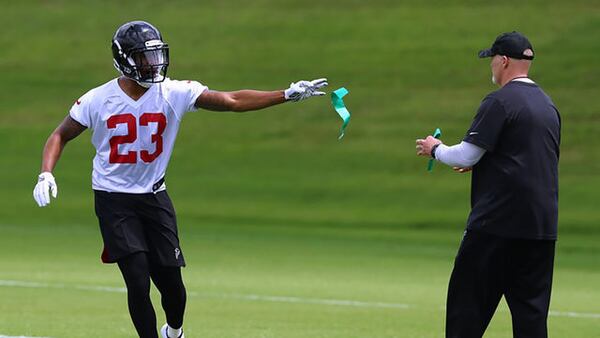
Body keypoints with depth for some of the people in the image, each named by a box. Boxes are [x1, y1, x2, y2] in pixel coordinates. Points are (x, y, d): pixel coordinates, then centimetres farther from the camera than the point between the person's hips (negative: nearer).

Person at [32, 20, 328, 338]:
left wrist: (288, 94, -18)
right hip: (113, 201, -2)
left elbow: (232, 101, -11)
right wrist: (46, 174, -14)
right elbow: (60, 135, 3)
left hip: (154, 197, 2)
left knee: (171, 284, 3)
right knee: (138, 281, -14)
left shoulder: (173, 94, -7)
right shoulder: (98, 100, -9)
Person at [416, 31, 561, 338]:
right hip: (542, 226, 8)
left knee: (467, 301, -1)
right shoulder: (548, 105, 16)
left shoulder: (499, 102, -10)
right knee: (531, 312, 6)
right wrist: (479, 163, 29)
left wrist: (435, 149, 8)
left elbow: (466, 155, -11)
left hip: (498, 222, -8)